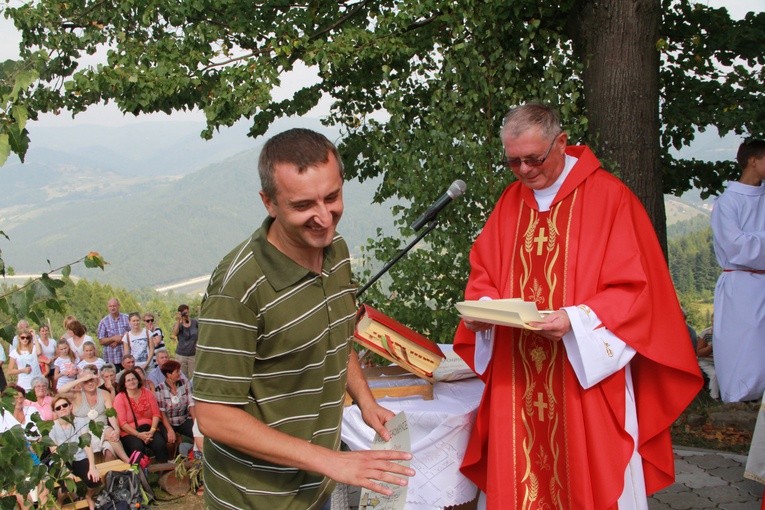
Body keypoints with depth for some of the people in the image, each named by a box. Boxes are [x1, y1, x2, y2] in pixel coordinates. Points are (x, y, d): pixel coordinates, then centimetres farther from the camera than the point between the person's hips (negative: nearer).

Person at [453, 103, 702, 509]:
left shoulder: (609, 197, -8)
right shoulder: (510, 202, 9)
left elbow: (635, 289, -11)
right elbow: (483, 274, 15)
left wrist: (576, 320, -24)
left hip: (587, 377, -4)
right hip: (517, 382, 5)